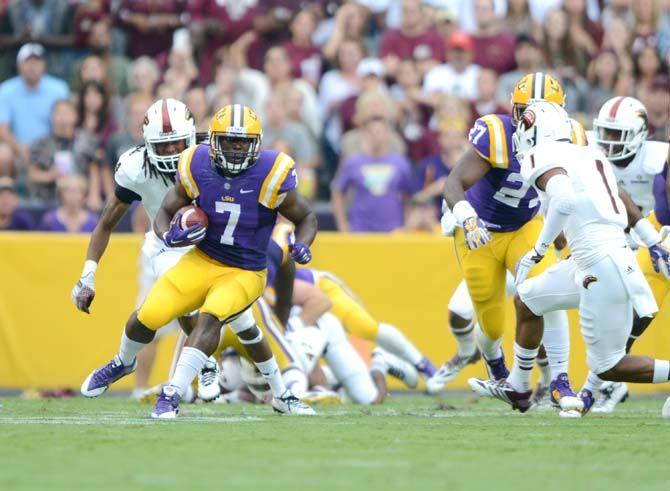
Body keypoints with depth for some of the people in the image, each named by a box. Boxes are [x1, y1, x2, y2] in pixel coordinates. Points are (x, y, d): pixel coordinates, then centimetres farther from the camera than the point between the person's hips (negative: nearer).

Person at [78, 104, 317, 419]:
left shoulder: (271, 176, -17)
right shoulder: (197, 168, -11)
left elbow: (306, 218, -2)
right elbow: (165, 212, 1)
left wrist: (302, 245, -23)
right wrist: (168, 235, -22)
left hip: (245, 272, -3)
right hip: (202, 261, 3)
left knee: (210, 318, -29)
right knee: (148, 316, -5)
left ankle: (173, 394, -27)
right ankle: (124, 362, 29)